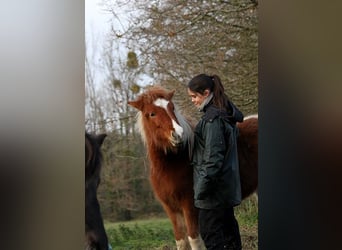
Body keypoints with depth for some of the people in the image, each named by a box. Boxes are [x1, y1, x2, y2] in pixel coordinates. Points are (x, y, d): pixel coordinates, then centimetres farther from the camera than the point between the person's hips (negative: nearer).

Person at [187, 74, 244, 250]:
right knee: (228, 229, 15)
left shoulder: (213, 118, -18)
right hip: (227, 187, 10)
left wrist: (202, 188, -20)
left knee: (209, 231, -5)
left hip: (214, 189, -10)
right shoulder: (225, 114, 12)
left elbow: (213, 158, -22)